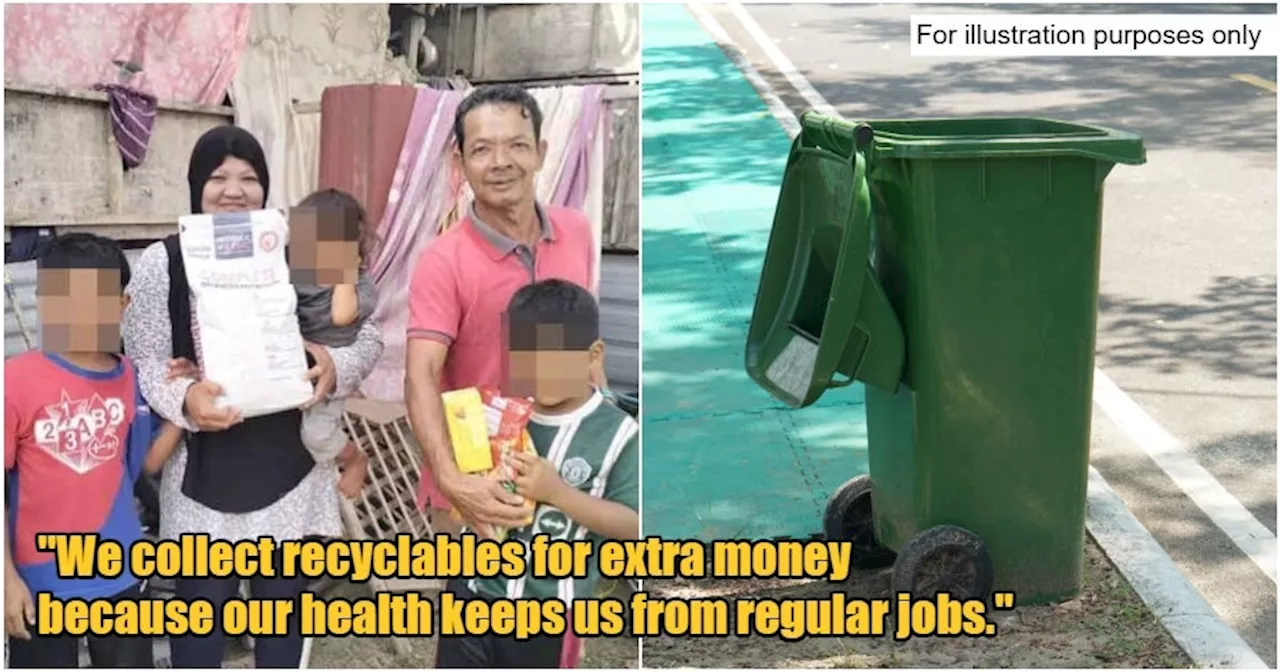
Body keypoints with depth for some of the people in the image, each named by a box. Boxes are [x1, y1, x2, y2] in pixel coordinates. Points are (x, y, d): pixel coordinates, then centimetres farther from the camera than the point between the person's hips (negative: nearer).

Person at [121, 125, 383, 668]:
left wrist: (336, 366, -22)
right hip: (203, 469, -1)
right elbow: (143, 360, -6)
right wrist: (184, 399, -26)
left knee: (284, 599, 17)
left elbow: (369, 336, 0)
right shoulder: (162, 263, -5)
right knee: (200, 601, 10)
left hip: (289, 464, 1)